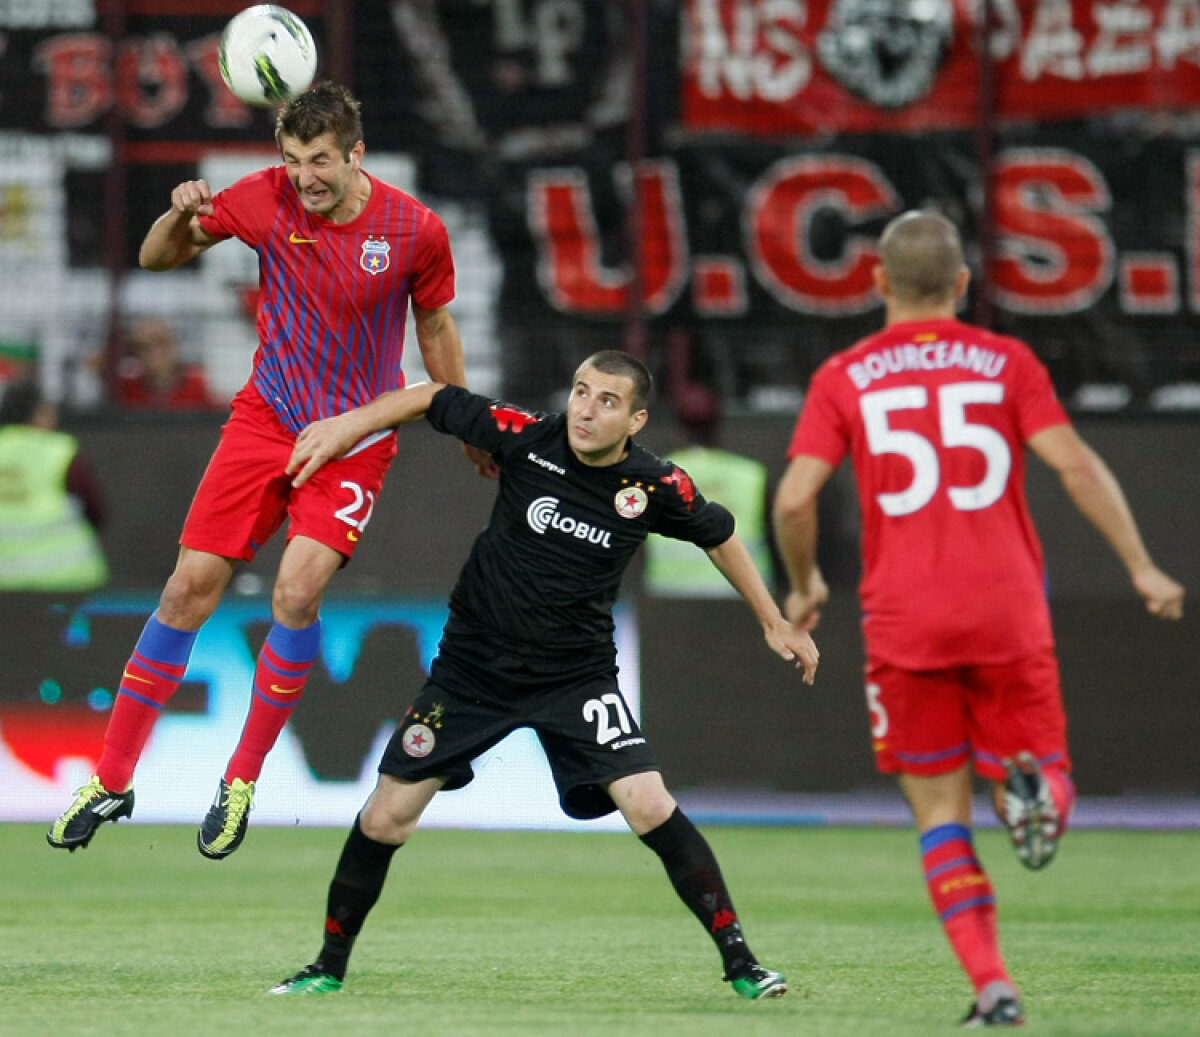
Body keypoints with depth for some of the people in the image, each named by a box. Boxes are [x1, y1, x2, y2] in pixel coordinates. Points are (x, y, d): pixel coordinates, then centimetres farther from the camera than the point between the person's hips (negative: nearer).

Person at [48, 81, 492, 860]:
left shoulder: (415, 231, -13)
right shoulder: (268, 198, -10)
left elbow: (435, 328, 5)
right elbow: (157, 258, -2)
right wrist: (181, 218, -24)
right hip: (266, 416, 2)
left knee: (297, 590, -21)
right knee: (191, 586, -4)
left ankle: (243, 781, -4)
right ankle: (112, 782, 7)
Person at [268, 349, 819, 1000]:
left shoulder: (656, 487, -13)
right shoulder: (528, 439, -16)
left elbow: (718, 535, 7)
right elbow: (433, 401, -2)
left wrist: (773, 622, 12)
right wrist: (347, 427, -7)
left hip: (576, 676, -1)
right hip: (472, 669, 1)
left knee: (651, 807, -18)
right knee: (384, 819, -1)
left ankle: (740, 963, -6)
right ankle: (329, 969, 19)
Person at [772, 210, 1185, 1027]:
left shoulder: (844, 378, 5)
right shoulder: (1007, 362, 5)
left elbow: (795, 499, -4)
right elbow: (1075, 465, -6)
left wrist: (804, 585, 14)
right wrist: (1141, 566, -3)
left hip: (904, 623, 0)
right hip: (1008, 617, 0)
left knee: (942, 815, 8)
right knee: (1045, 789, 12)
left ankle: (992, 987, -7)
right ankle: (1032, 787, -26)